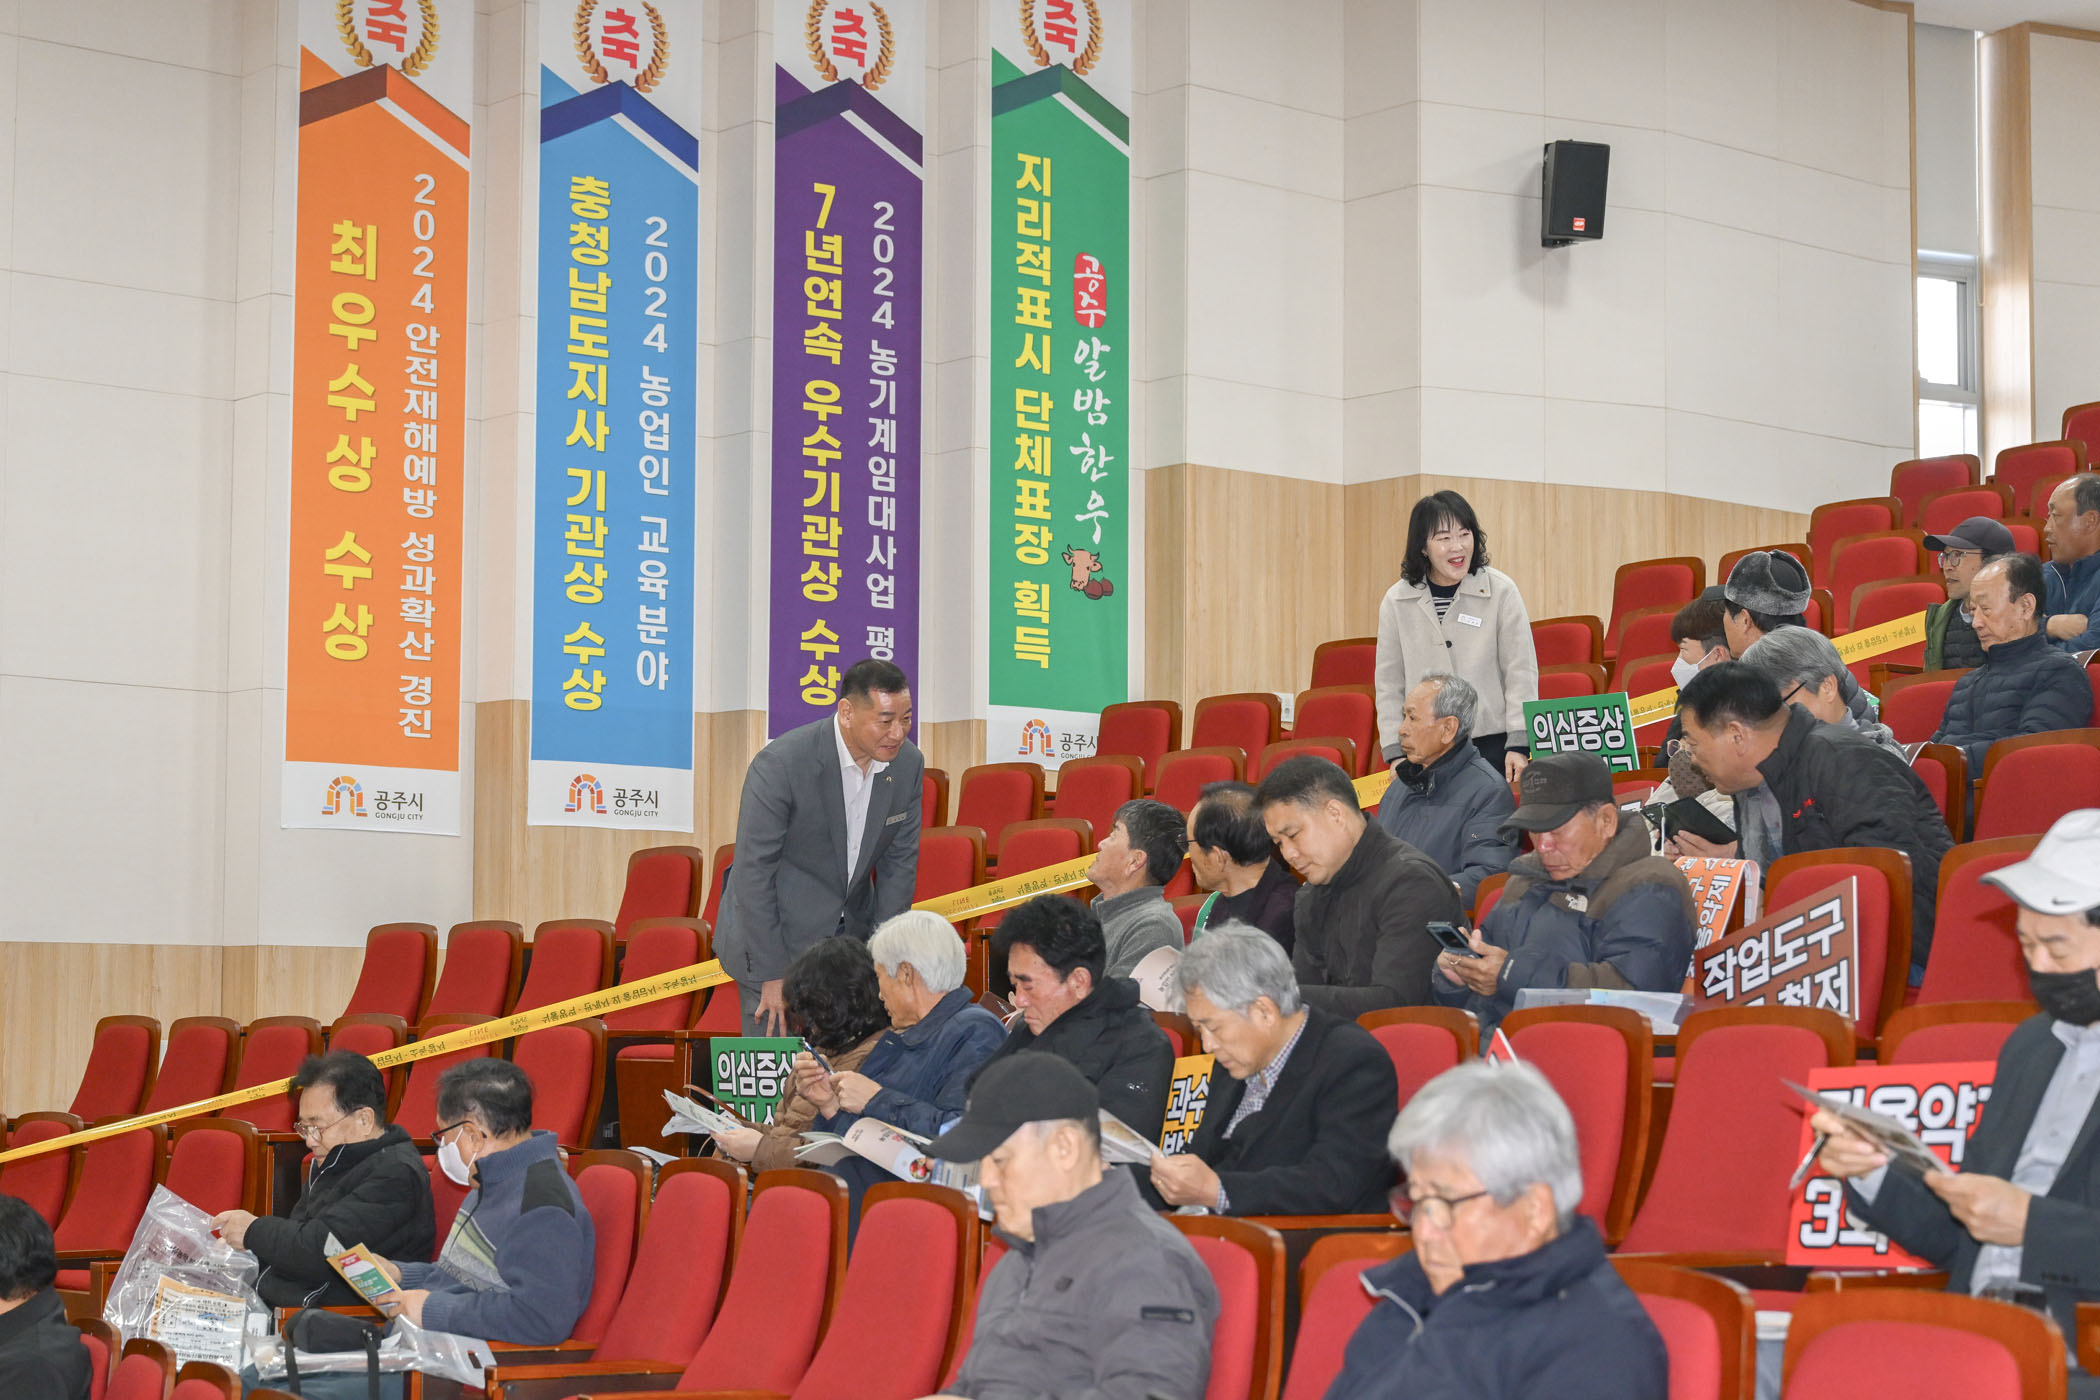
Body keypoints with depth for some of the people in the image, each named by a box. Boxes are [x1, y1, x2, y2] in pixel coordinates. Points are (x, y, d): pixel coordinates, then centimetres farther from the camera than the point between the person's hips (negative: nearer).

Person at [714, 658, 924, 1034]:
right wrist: (772, 975, -18)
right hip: (775, 933, -5)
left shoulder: (909, 765, -6)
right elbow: (753, 872, -19)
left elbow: (899, 863, 4)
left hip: (851, 933, 5)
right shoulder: (780, 764, -23)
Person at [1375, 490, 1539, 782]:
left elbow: (1521, 673, 0)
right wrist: (1395, 752, 2)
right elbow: (1389, 684, 8)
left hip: (1492, 746, -1)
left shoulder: (1501, 591, -1)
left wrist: (1519, 745, -6)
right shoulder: (1396, 602, 4)